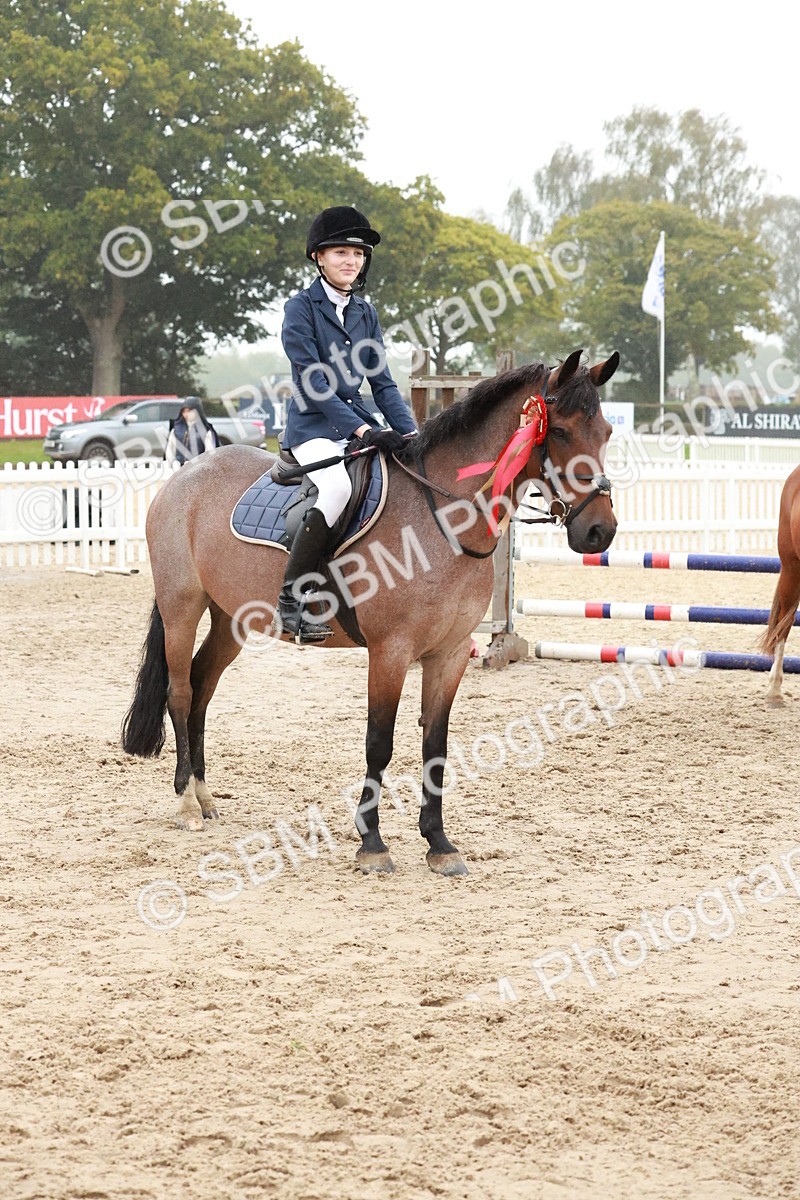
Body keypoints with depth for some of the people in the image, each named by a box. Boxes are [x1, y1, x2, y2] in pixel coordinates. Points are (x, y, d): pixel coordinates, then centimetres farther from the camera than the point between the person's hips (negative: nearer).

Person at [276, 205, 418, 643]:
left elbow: (382, 382, 12)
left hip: (357, 425, 7)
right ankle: (290, 601, -29)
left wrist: (411, 434, -3)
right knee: (338, 486, -35)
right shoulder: (301, 308, -6)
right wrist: (364, 431, -22)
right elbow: (312, 384, -14)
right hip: (312, 428, -7)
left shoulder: (365, 313, 13)